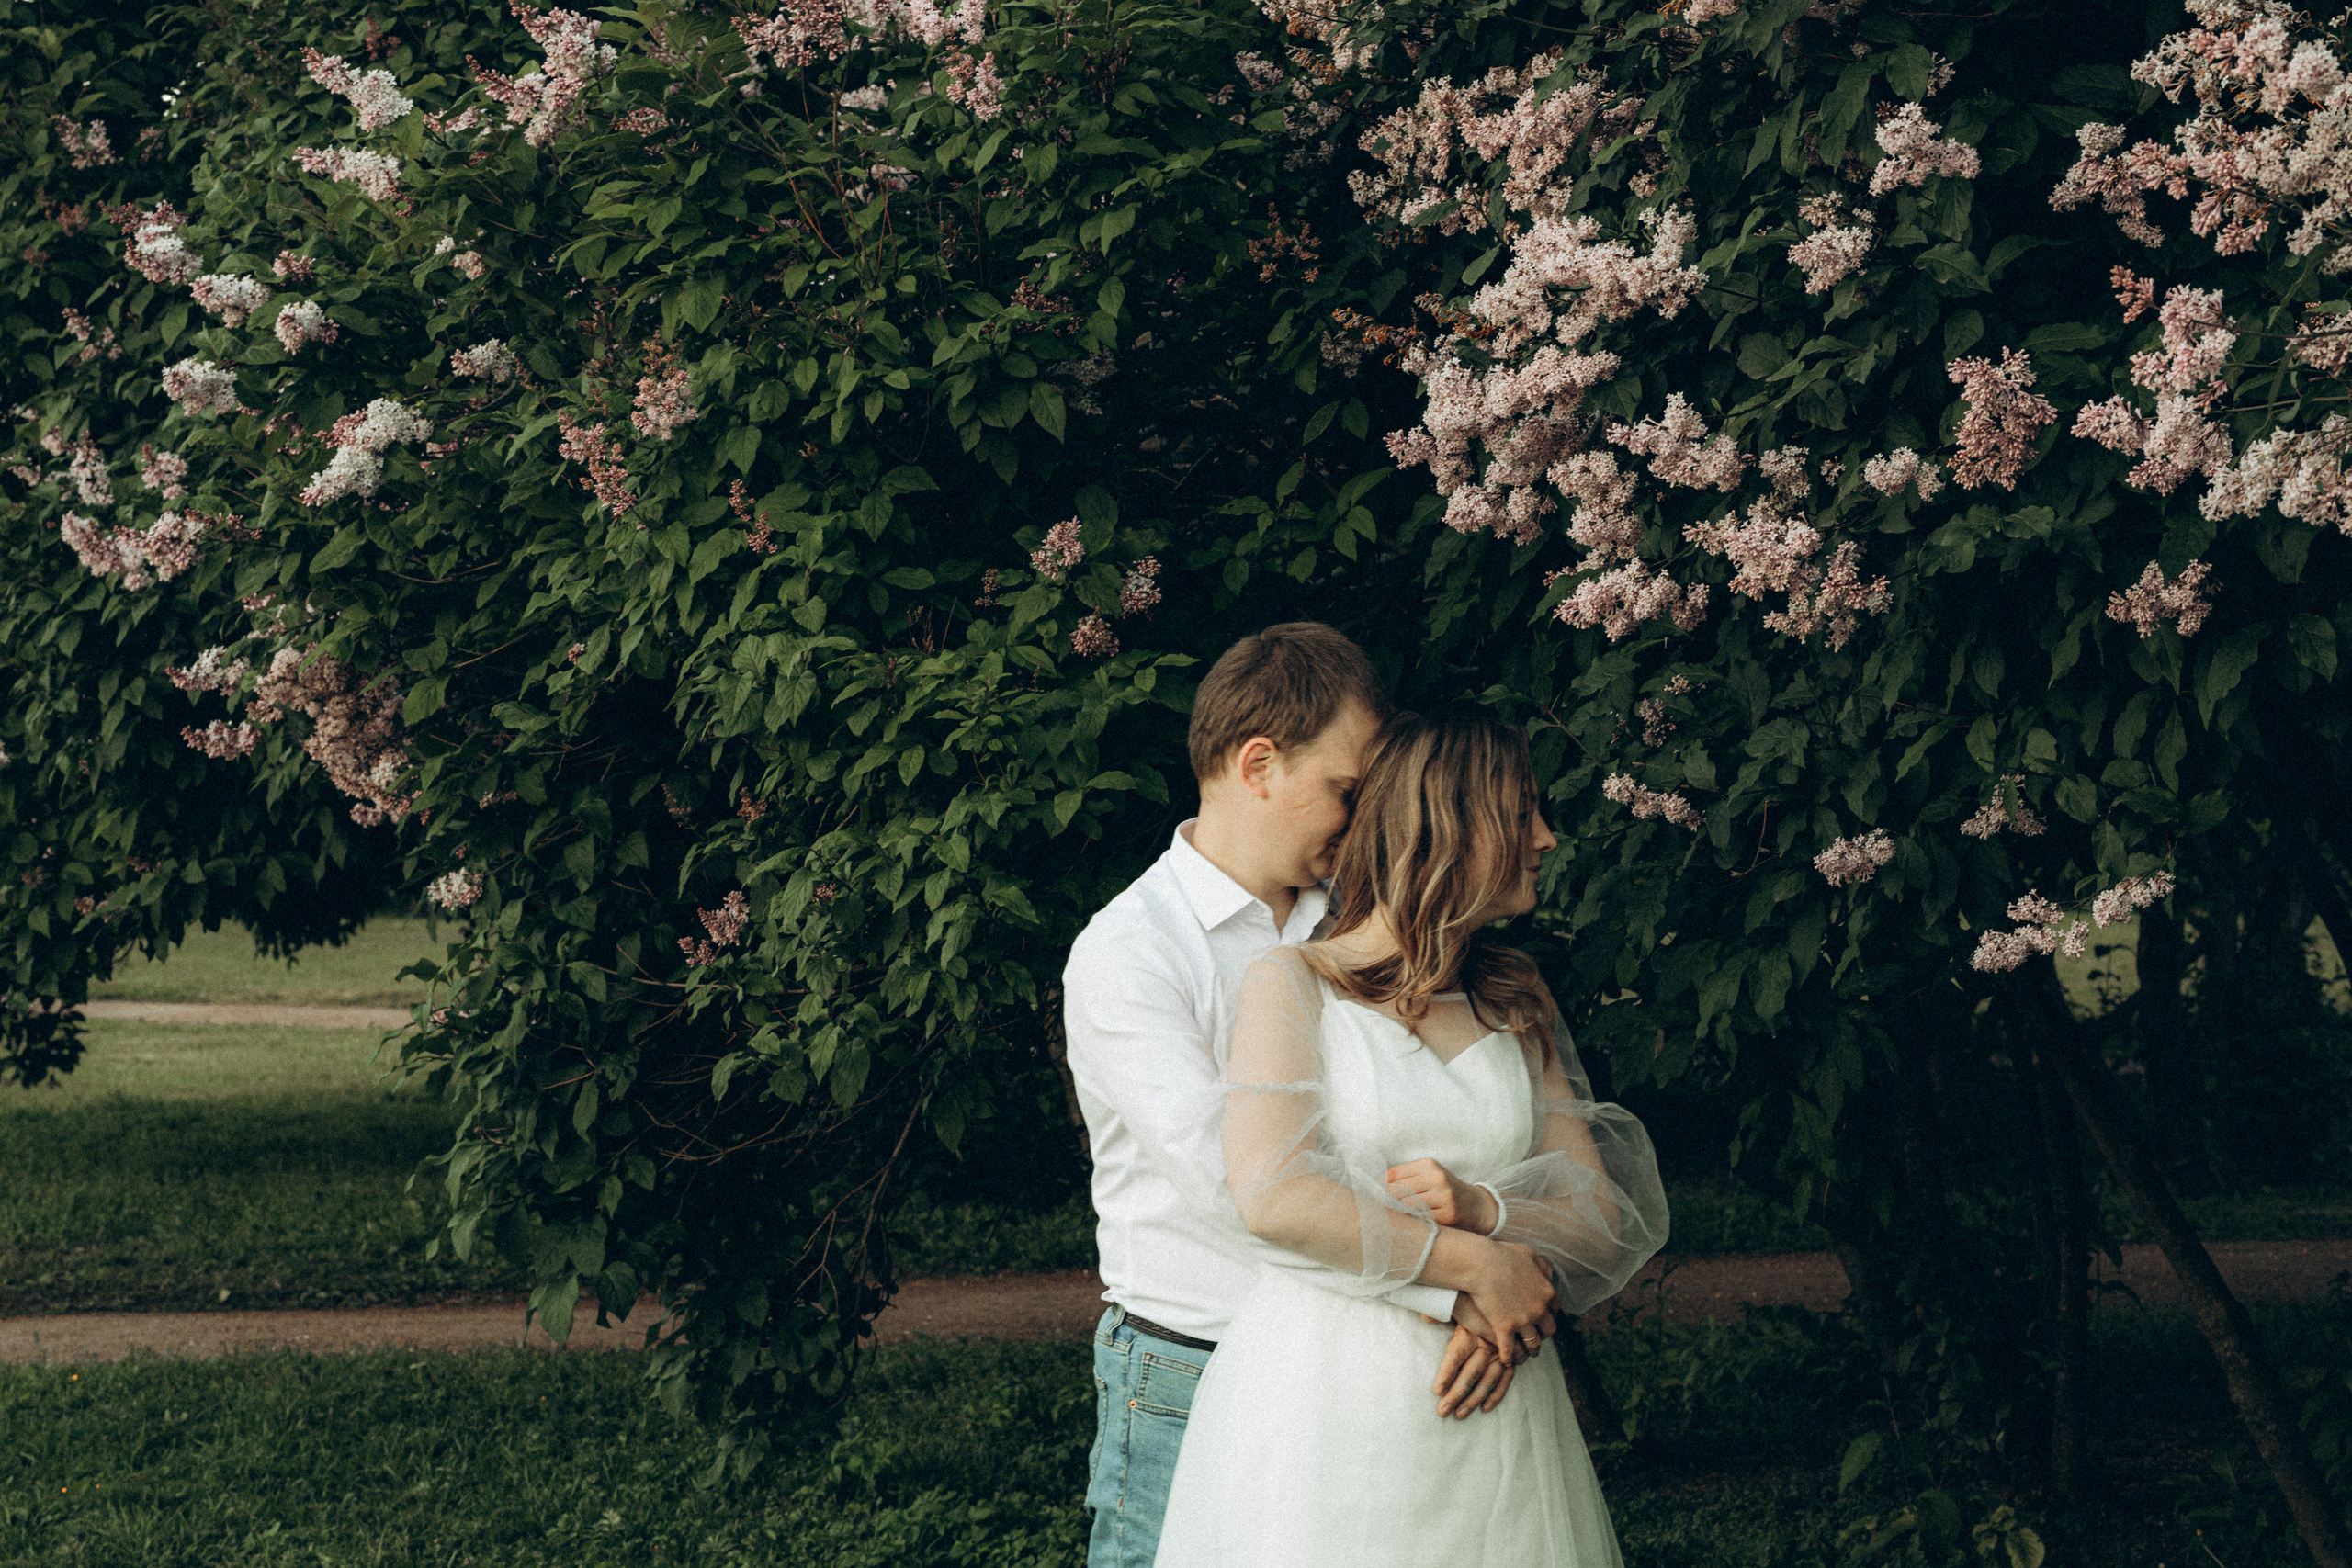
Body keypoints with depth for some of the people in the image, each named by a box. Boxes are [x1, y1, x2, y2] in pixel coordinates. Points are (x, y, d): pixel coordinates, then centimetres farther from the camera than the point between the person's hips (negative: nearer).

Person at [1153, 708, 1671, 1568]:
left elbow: (1604, 1219, 6)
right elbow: (1273, 1198, -15)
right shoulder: (1294, 982, -1)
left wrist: (1479, 1206, -14)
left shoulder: (1519, 1005, 14)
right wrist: (1475, 1263, -12)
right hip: (1322, 1396, -4)